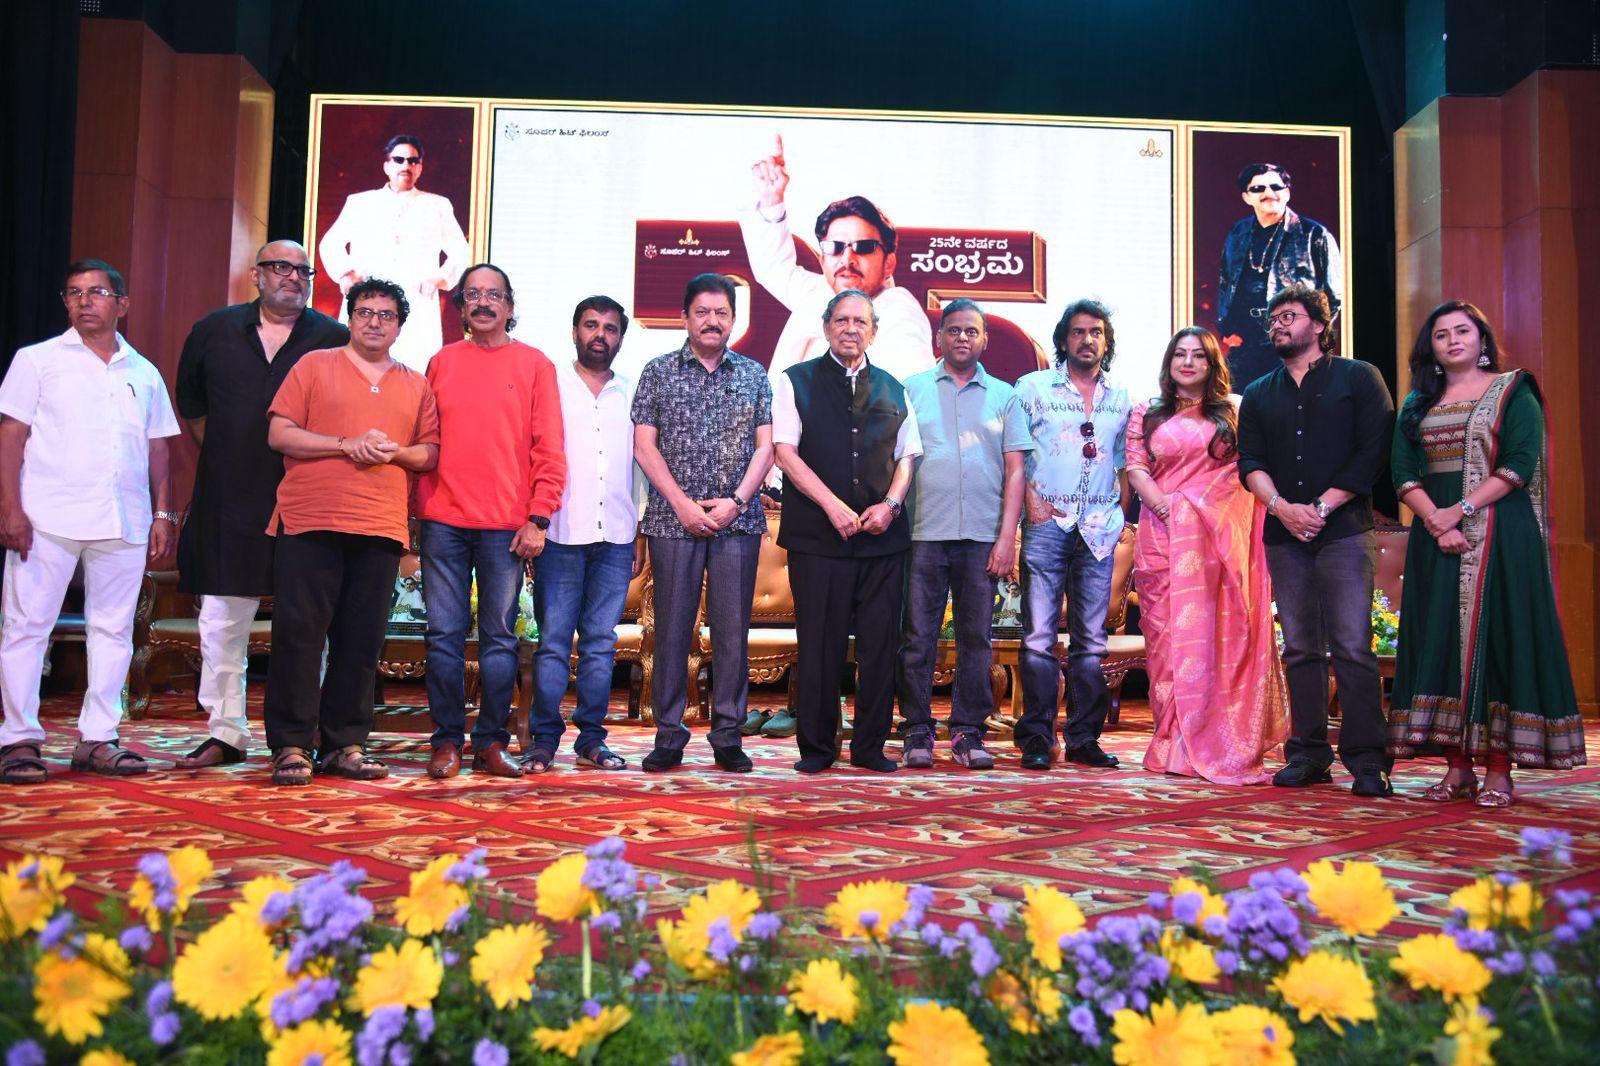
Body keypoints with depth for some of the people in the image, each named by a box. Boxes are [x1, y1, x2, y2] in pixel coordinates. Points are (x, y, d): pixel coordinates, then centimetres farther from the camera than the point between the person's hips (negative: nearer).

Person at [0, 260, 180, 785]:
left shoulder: (144, 374, 15)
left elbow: (156, 448, 17)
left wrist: (163, 513, 9)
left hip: (124, 522, 3)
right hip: (48, 518, -3)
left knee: (113, 629, 4)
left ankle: (97, 739, 11)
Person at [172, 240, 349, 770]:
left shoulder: (334, 339, 3)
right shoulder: (214, 330, 10)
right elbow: (191, 405, 22)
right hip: (228, 504, 2)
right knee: (222, 621, 4)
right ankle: (226, 734, 14)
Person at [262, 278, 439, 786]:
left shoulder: (415, 385, 16)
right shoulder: (314, 365, 8)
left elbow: (431, 452, 13)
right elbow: (279, 434, 0)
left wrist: (396, 452, -8)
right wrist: (348, 445, -11)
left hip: (381, 527, 3)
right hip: (309, 520, -2)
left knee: (362, 640, 4)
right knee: (297, 633, -4)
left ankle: (344, 744, 12)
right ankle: (291, 745, 3)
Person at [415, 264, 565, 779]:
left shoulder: (534, 364, 6)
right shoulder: (441, 362, 13)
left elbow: (549, 450, 2)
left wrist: (537, 518, -6)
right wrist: (418, 510, 5)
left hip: (507, 525, -2)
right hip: (444, 521, 2)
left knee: (499, 636, 2)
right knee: (445, 634, 1)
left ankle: (491, 743, 11)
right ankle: (447, 742, 10)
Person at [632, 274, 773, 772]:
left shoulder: (754, 375, 11)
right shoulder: (658, 371, 7)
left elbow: (765, 446, 6)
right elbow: (644, 445, 1)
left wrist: (736, 501, -7)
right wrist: (683, 503, -8)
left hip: (738, 520, 1)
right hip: (673, 520, -1)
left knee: (732, 629, 1)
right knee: (672, 629, 1)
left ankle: (728, 737, 9)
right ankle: (669, 736, 9)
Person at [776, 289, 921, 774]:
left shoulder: (892, 390, 16)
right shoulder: (797, 382, 6)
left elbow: (907, 455, 17)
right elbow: (785, 451, -2)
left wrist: (890, 503, -3)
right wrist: (833, 505, -11)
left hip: (883, 534, 3)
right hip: (817, 535, -3)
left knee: (879, 643, 2)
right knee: (819, 644, -1)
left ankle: (869, 746, 13)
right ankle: (816, 747, 11)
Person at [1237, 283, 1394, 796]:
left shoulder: (1359, 378, 7)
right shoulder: (1258, 395, 19)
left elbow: (1372, 451, -2)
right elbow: (1250, 461, 10)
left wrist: (1321, 506, -9)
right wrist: (1281, 505, -9)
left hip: (1343, 530, -4)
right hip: (1284, 536, 4)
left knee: (1352, 646, -9)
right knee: (1300, 648, 4)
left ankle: (1366, 758, -5)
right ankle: (1309, 752, 9)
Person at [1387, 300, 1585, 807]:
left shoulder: (1513, 390, 4)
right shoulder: (1418, 403, 15)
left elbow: (1520, 463, -8)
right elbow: (1403, 471, 5)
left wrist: (1462, 509, -16)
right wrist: (1435, 520, -11)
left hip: (1499, 531, -4)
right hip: (1435, 534, 4)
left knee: (1497, 637, -6)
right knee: (1440, 641, 0)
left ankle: (1498, 770, -3)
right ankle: (1457, 769, 5)